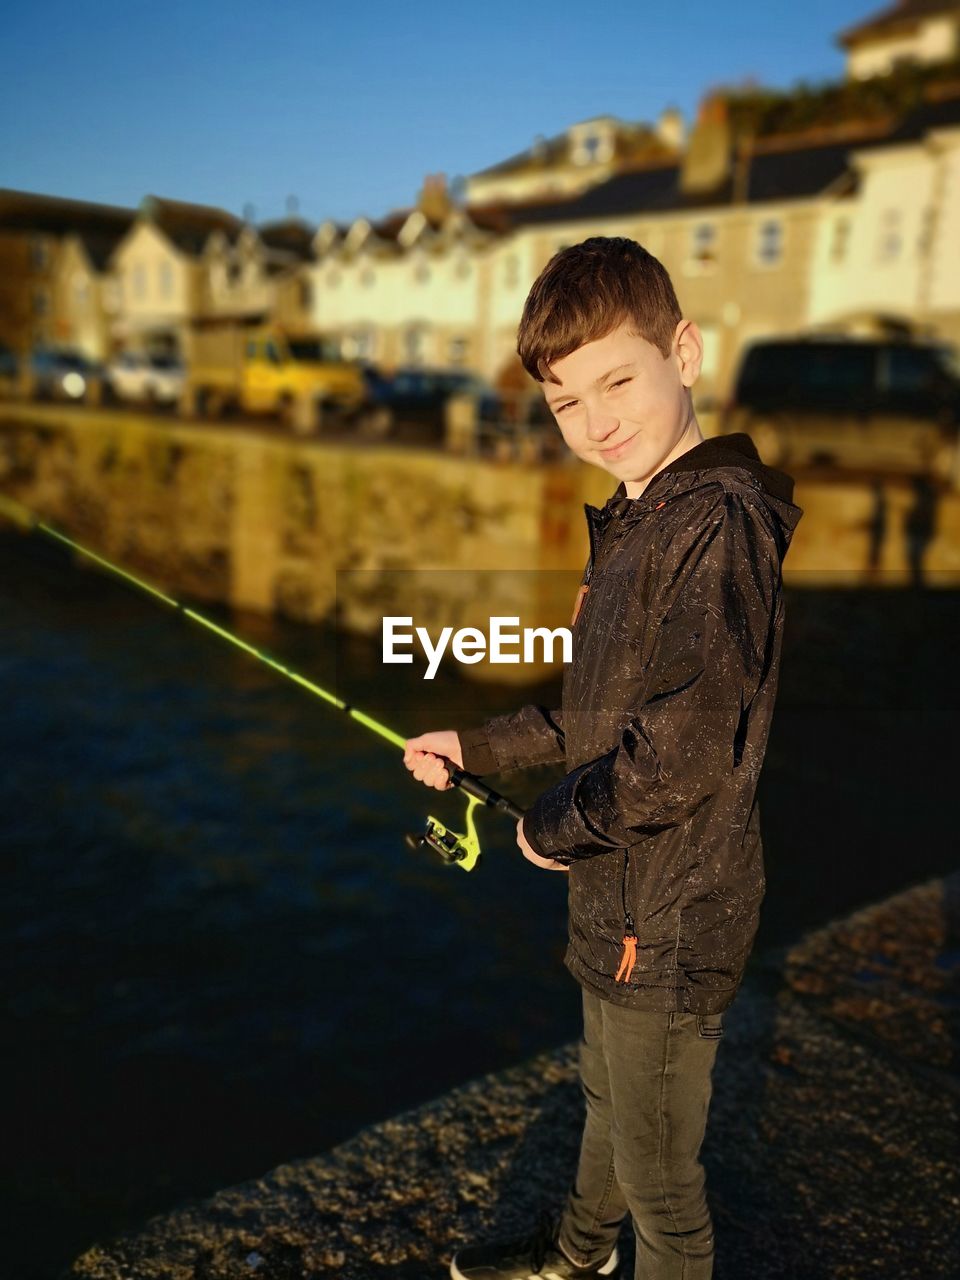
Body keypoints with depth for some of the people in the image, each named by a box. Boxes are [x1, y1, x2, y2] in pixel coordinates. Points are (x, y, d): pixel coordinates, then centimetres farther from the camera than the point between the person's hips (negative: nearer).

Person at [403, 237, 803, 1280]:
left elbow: (689, 747, -31)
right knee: (607, 1103, 32)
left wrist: (558, 825, -16)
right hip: (617, 895, 10)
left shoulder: (717, 520, -23)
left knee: (658, 1175, 13)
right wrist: (474, 747, 15)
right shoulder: (633, 521, 9)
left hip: (669, 920, -10)